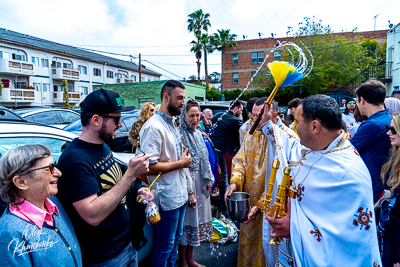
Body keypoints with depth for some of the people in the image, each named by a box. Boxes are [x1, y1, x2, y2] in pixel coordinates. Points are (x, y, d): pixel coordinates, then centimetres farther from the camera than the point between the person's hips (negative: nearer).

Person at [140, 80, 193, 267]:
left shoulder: (173, 123, 10)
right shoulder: (154, 127, -20)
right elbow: (149, 166, -26)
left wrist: (189, 190, 15)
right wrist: (181, 163, -16)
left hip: (181, 194, 9)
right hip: (167, 198, -9)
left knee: (176, 239, 24)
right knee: (165, 246, 10)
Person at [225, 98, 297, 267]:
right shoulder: (252, 134, 2)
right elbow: (240, 161, 5)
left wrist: (261, 205, -24)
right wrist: (235, 182, -13)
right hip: (249, 202, 5)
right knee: (248, 243, 21)